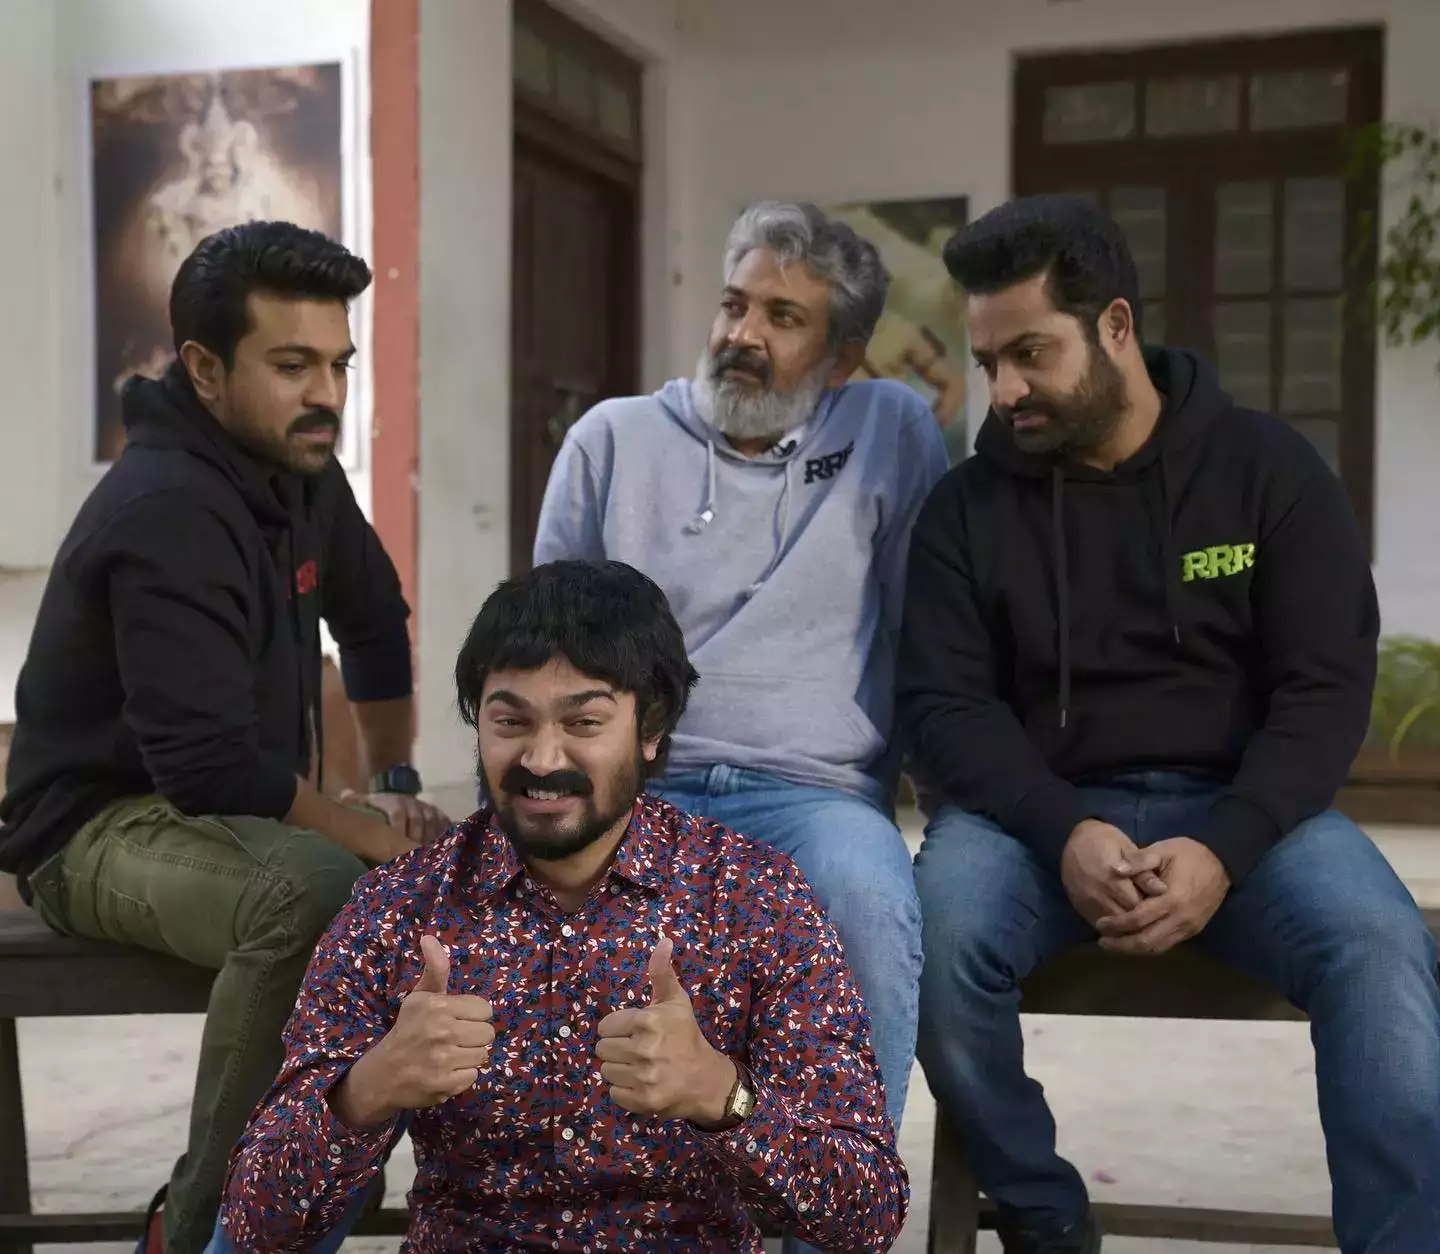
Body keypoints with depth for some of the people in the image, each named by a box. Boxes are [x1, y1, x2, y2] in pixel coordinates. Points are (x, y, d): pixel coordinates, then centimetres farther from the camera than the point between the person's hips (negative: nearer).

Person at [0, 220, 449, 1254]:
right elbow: (211, 769, -31)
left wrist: (400, 785, 8)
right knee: (312, 891, -36)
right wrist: (374, 832, -21)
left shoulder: (302, 473, 3)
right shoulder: (167, 515, -25)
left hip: (240, 811, 9)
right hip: (104, 829, -9)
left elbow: (376, 626, 19)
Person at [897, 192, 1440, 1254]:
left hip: (1238, 805, 0)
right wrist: (1062, 833, -21)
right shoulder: (968, 505, 5)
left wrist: (1223, 849, -20)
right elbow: (946, 705, -2)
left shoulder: (1268, 468, 2)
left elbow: (1326, 688, -4)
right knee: (938, 931, -30)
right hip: (1044, 813, 1)